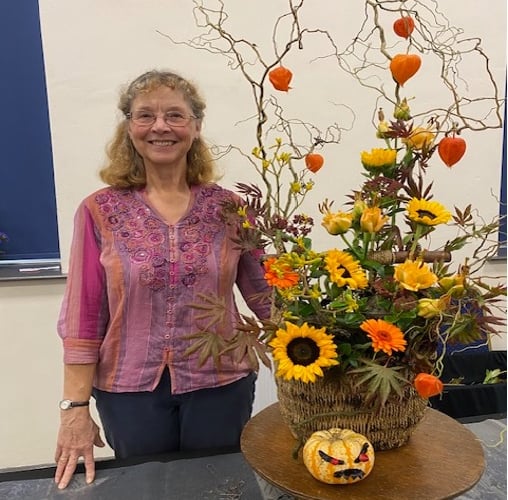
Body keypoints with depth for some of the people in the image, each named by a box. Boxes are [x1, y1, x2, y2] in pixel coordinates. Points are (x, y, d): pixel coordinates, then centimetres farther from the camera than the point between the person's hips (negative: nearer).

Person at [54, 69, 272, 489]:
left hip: (221, 385, 1)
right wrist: (75, 407, -5)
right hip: (130, 391, 0)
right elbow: (83, 318, -5)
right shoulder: (100, 212, -6)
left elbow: (267, 294, 1)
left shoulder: (228, 207, -4)